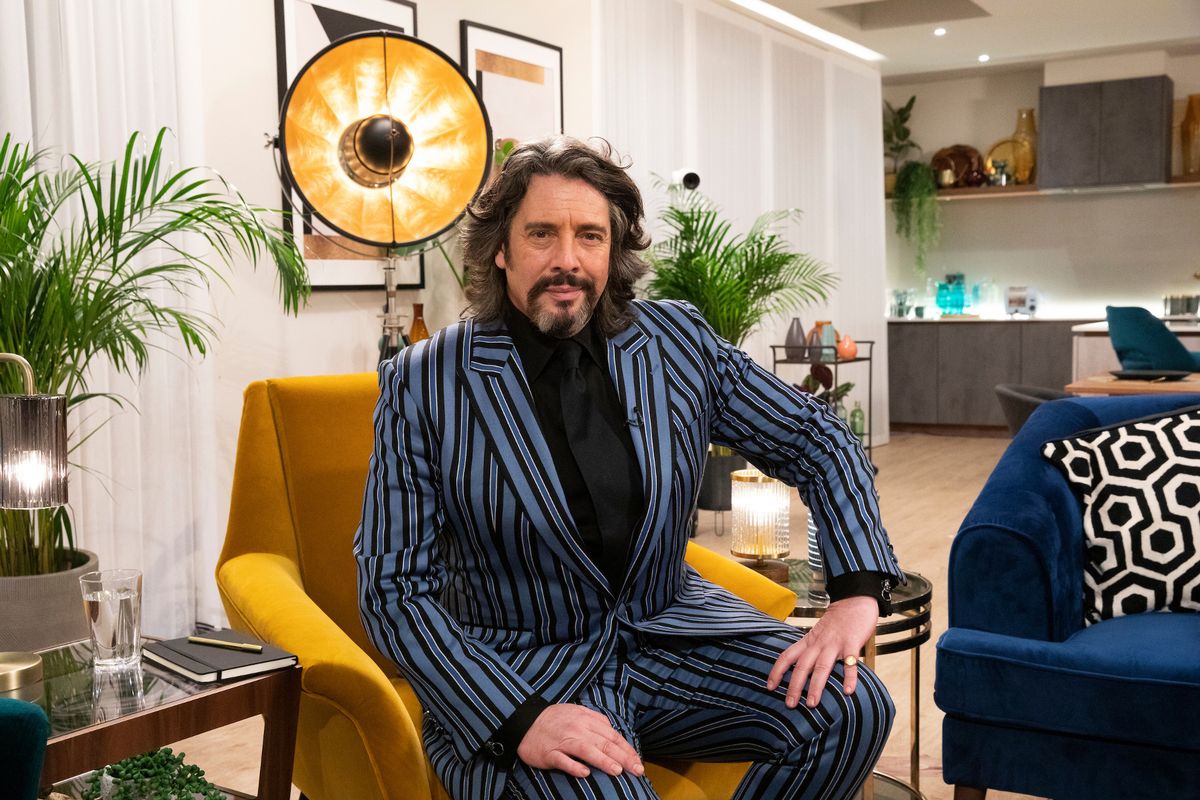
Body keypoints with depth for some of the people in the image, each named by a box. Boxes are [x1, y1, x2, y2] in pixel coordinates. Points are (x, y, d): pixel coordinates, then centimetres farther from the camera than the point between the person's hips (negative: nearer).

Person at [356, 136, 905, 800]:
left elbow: (816, 439, 5)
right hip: (509, 671, -4)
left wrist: (858, 590, -11)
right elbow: (394, 589, -12)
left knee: (850, 709, -16)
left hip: (669, 632, 4)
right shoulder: (422, 386, -10)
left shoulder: (677, 341, -1)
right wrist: (519, 719, -26)